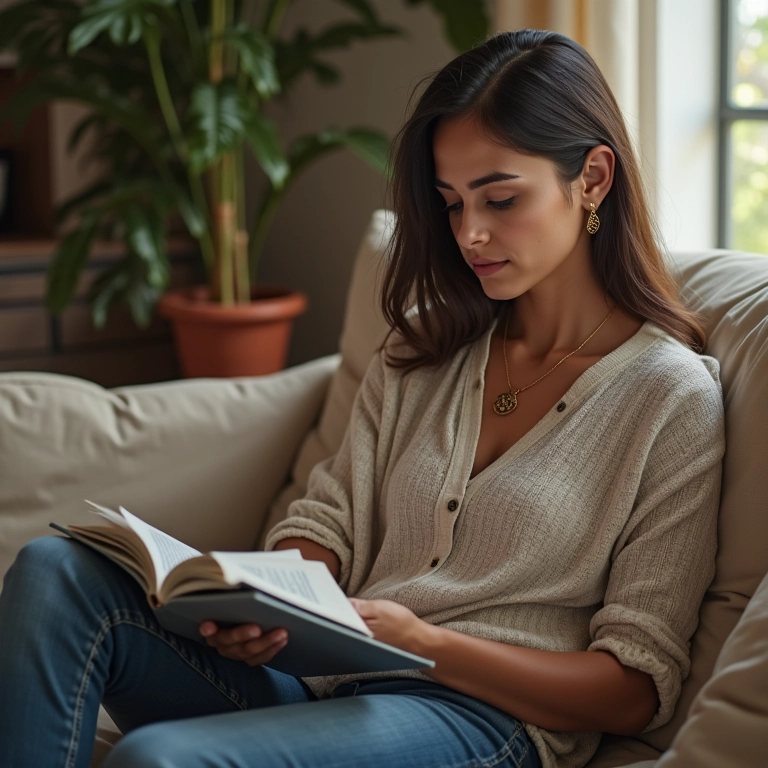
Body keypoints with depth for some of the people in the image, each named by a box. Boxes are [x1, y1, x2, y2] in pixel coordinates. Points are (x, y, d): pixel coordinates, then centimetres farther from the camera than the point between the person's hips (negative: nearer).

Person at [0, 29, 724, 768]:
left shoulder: (672, 394, -1)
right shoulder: (420, 349, 18)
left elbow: (635, 691, -4)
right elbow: (327, 519, 12)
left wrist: (424, 643, -17)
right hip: (322, 683, 6)